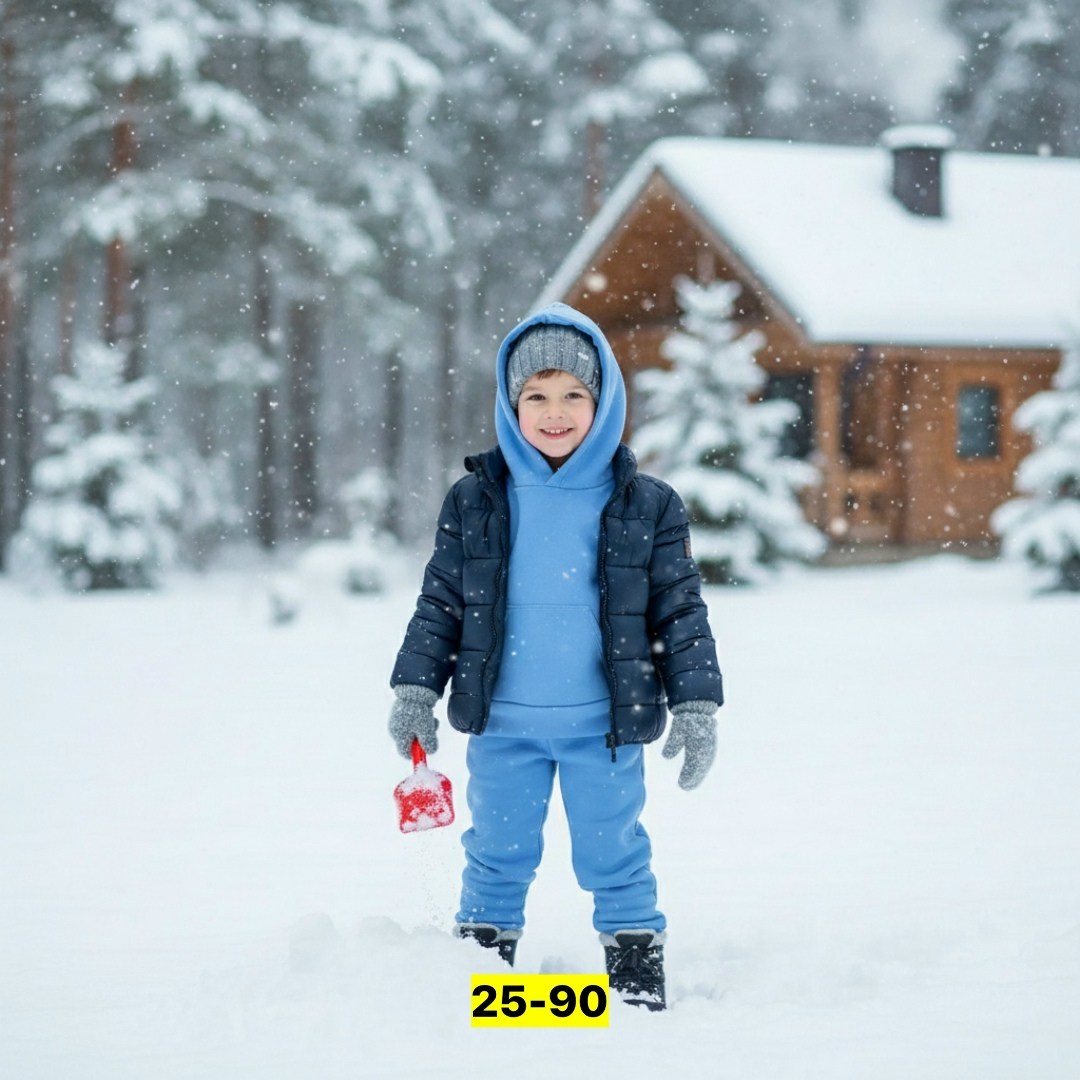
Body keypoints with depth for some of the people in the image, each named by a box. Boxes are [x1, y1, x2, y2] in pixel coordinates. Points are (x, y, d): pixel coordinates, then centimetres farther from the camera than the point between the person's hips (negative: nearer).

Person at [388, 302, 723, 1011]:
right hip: (503, 721, 1)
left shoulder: (646, 507, -1)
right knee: (497, 858, 11)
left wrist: (696, 706, -2)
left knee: (614, 858, 6)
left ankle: (639, 984, 16)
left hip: (605, 723, -1)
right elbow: (440, 602, 8)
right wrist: (415, 690, 2)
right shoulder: (477, 501, 2)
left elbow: (681, 610, 2)